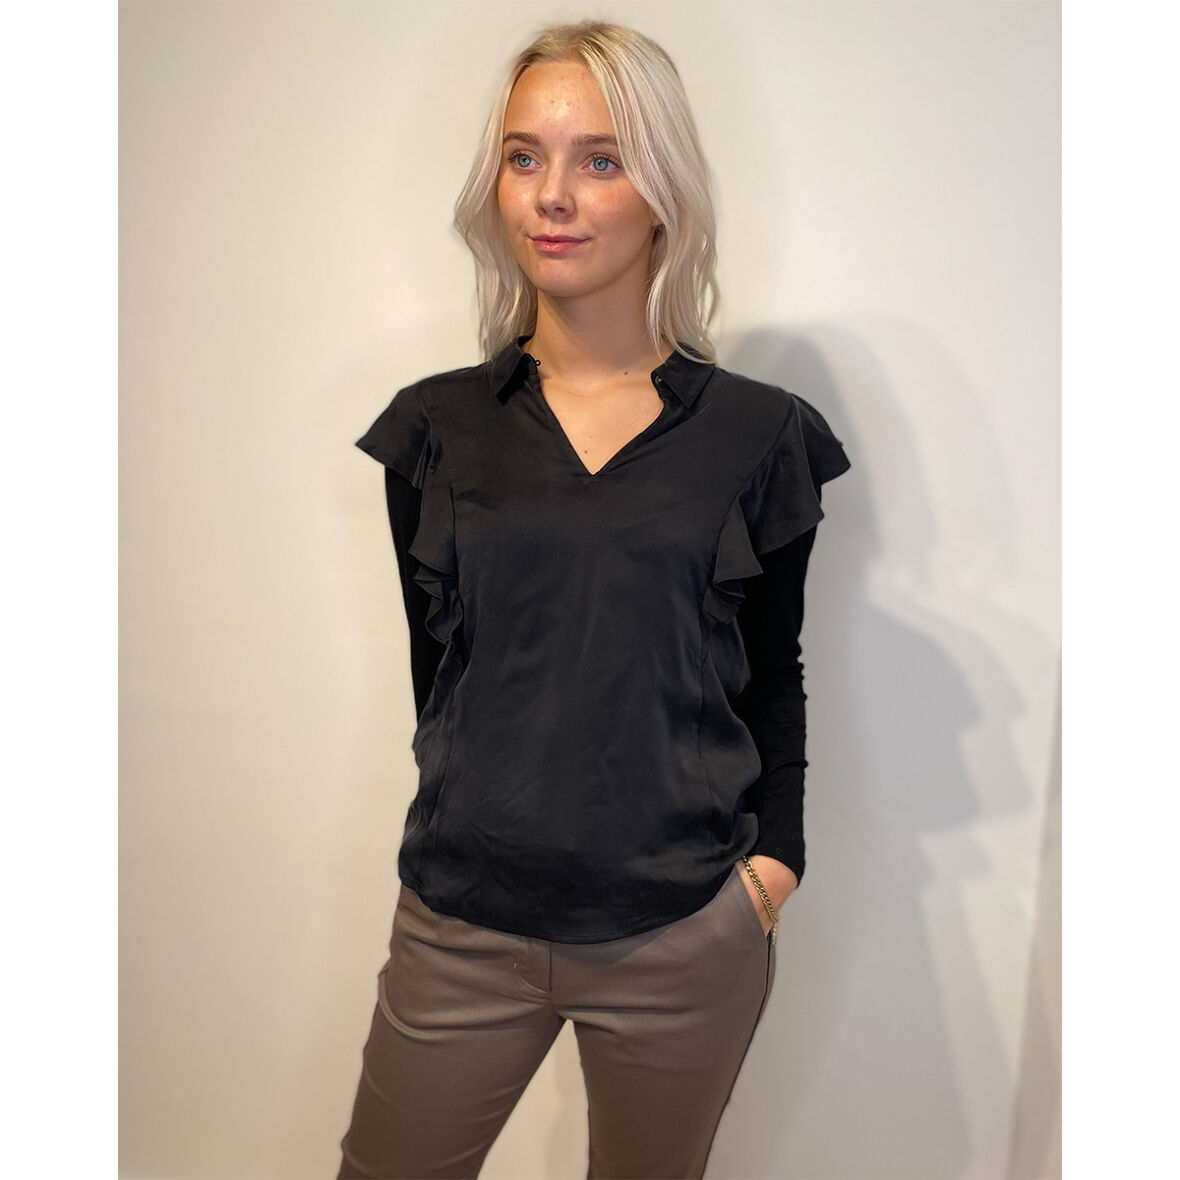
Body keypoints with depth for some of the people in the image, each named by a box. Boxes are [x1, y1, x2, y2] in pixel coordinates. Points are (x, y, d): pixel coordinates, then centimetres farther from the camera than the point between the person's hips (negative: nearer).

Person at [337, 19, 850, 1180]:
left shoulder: (758, 434, -2)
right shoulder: (436, 427, 1)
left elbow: (773, 678, 5)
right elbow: (437, 664, 6)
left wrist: (772, 857, -4)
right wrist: (499, 818, 2)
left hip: (685, 939, 0)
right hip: (461, 926, 1)